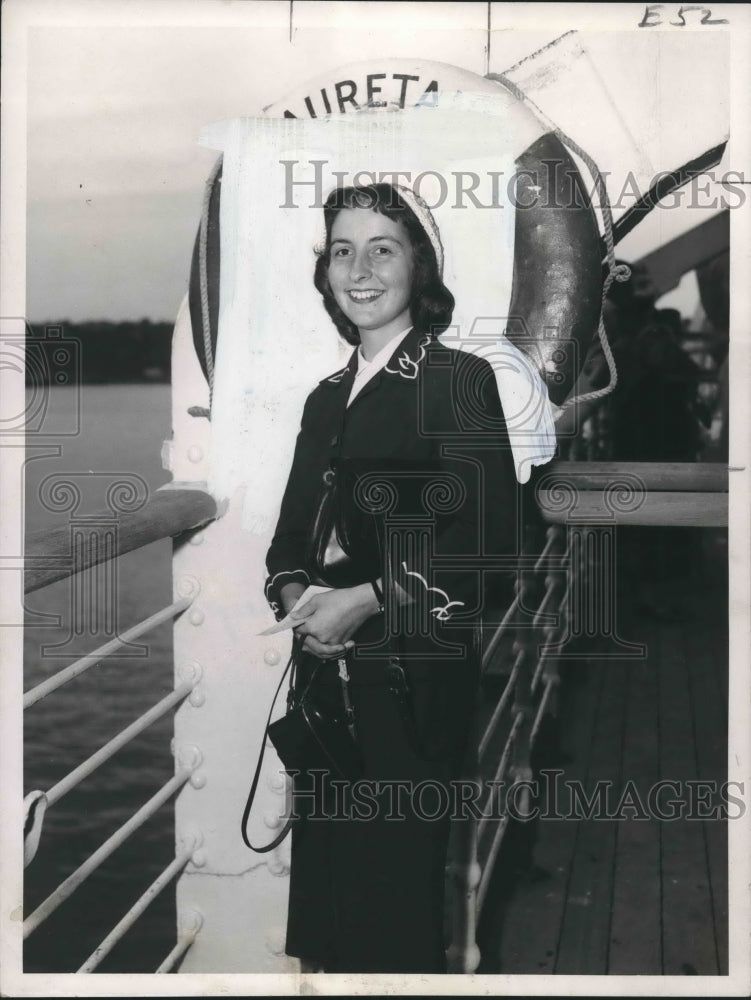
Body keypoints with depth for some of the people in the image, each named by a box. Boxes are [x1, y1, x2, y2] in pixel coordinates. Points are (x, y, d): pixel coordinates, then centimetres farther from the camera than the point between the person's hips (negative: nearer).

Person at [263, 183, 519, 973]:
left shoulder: (461, 381, -5)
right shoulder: (327, 398, 14)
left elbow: (490, 540, -13)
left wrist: (367, 598, -17)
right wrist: (293, 592, -4)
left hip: (414, 677, -6)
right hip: (325, 668, 6)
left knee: (397, 870, 2)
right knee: (323, 862, 11)